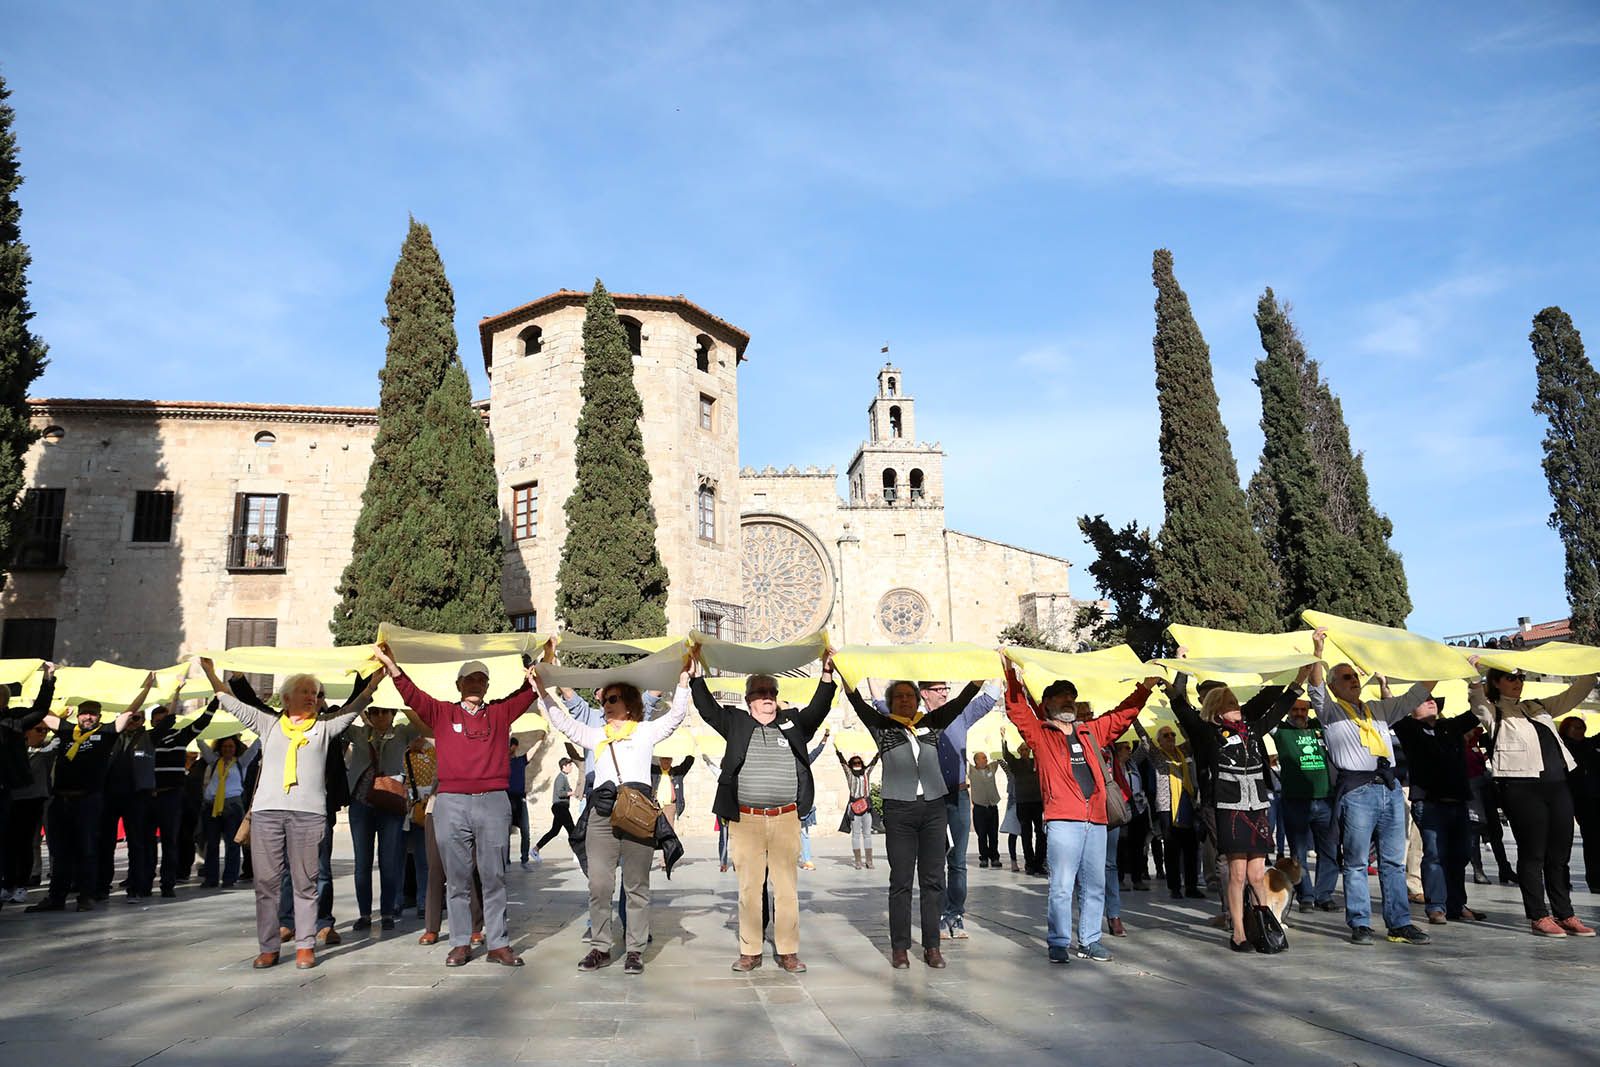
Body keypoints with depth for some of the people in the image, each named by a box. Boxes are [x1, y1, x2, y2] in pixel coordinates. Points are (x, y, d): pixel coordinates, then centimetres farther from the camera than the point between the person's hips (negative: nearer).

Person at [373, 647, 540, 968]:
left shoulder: (500, 713, 13)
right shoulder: (442, 713, 12)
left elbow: (528, 692, 11)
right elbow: (412, 696, 4)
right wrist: (391, 665, -5)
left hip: (493, 802, 0)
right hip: (451, 803, 0)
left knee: (494, 878, 3)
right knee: (458, 879, 5)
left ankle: (498, 944, 7)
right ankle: (460, 944, 14)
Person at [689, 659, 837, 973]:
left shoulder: (793, 723, 13)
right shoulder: (737, 723, 9)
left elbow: (818, 708, 6)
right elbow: (707, 708, 5)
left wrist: (827, 673, -4)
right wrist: (696, 676, -4)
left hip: (786, 820, 1)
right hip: (745, 820, -1)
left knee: (786, 887, 4)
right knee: (749, 887, 5)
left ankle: (788, 952, 12)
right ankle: (750, 952, 14)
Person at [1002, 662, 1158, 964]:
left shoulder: (1091, 731, 20)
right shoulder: (1040, 733, 7)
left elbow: (1122, 714, 26)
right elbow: (1017, 709, -5)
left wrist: (1145, 688, 20)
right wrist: (1011, 675, -16)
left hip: (1096, 820, 5)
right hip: (1062, 821, -5)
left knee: (1095, 885, 9)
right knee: (1061, 886, -5)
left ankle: (1090, 941, 20)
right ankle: (1058, 944, 4)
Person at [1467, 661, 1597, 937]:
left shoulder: (1538, 707, 22)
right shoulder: (1493, 712, 4)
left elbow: (1574, 693, 27)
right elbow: (1476, 698, -16)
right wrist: (1472, 670, -26)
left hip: (1558, 784, 6)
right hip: (1523, 787, -6)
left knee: (1560, 854, 10)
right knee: (1532, 854, -1)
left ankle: (1565, 914, 17)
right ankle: (1539, 916, 4)